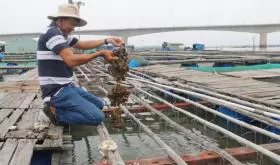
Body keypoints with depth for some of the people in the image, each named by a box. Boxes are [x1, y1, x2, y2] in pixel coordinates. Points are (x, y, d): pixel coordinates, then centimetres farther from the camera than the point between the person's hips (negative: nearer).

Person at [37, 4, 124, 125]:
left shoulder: (62, 34, 13)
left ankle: (58, 108, 8)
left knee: (98, 104, 17)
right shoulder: (52, 32, -17)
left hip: (66, 87, 10)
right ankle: (56, 112, -6)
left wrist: (107, 40, 13)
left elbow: (82, 44, 22)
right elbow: (72, 60, -27)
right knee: (97, 117, -18)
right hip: (56, 91, -10)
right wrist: (101, 53, -18)